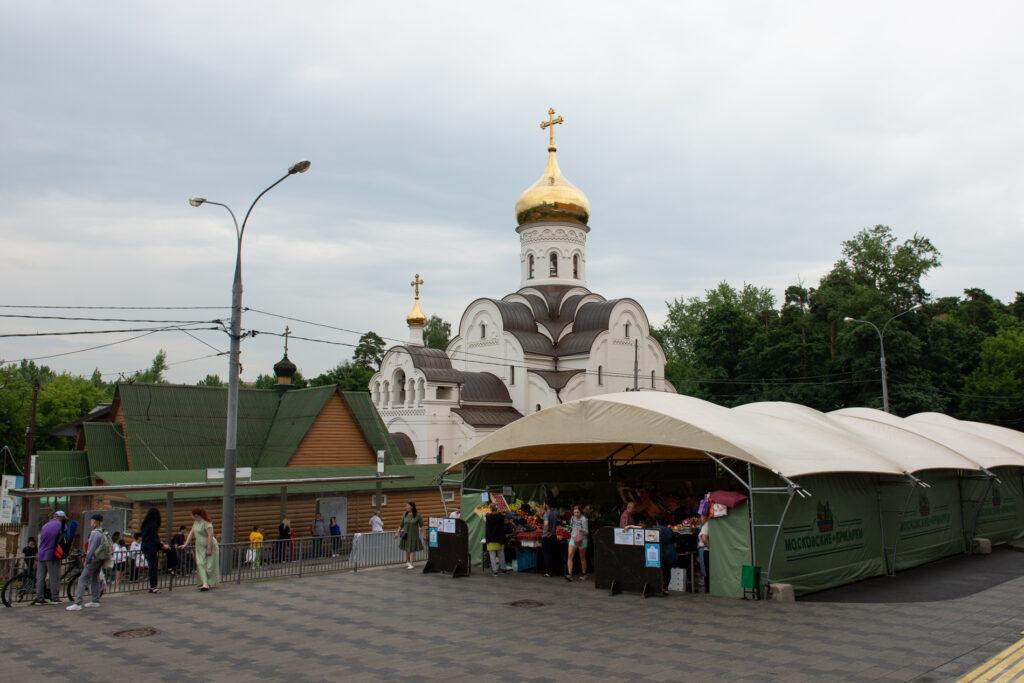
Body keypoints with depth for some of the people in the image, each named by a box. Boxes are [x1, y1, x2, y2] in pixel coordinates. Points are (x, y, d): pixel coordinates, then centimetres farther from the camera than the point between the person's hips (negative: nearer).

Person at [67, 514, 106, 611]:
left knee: (82, 579, -9)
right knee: (95, 579, 16)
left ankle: (77, 603, -15)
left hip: (94, 560, -9)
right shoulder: (103, 533, 11)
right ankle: (95, 601, 19)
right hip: (100, 560, 9)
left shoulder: (95, 533, -16)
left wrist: (87, 560, -10)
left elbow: (92, 548, -19)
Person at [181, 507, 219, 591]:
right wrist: (185, 544, 9)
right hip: (200, 547, 8)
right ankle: (205, 583, -12)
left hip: (210, 546, -8)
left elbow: (210, 535, -22)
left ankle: (209, 583, 9)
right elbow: (191, 533, 15)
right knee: (200, 564, -6)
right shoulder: (195, 522, 9)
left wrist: (209, 549, -23)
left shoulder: (206, 523, -18)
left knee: (209, 565, -2)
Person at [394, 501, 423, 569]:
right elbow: (401, 524, 7)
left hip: (414, 534, -4)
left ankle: (411, 564, -4)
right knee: (407, 549, 14)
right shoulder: (405, 514, -2)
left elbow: (421, 525, -8)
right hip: (406, 534, 4)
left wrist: (423, 534, -13)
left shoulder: (417, 515, -12)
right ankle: (407, 562, 32)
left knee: (412, 549, -5)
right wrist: (397, 532, 5)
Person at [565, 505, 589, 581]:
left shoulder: (583, 519, -13)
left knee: (582, 558, 7)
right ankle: (569, 574, -16)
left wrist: (582, 530, -31)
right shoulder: (573, 517, 5)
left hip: (582, 540, -5)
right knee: (570, 555, -12)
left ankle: (584, 574, 24)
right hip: (573, 538, 5)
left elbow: (587, 532, -13)